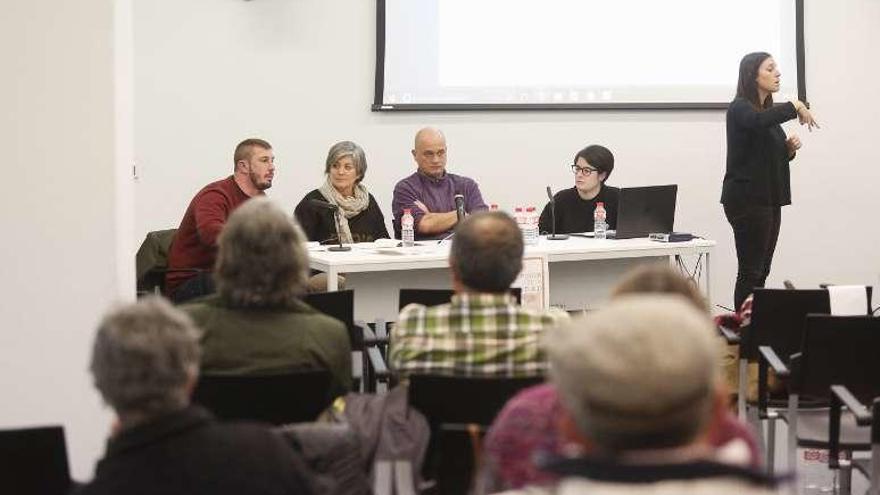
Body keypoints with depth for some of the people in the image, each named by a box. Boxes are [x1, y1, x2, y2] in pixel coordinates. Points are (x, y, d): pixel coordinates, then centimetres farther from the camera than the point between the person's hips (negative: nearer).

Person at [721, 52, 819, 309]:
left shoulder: (768, 110, 17)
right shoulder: (740, 108, -9)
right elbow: (760, 122, -34)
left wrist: (790, 148, 5)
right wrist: (795, 106, -23)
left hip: (769, 198, 9)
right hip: (747, 199, -8)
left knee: (761, 271, 7)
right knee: (750, 272, -9)